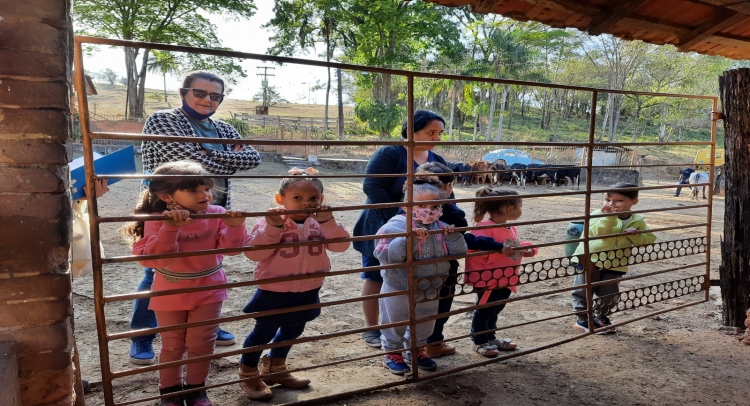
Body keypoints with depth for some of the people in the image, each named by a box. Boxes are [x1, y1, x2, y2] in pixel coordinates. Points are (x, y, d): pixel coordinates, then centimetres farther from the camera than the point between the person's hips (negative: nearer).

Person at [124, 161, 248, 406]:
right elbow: (150, 258, -27)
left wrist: (235, 228, -31)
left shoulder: (217, 215, -10)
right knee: (172, 346, 14)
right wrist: (170, 229, -40)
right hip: (171, 295, -2)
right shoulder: (157, 221, -18)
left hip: (208, 292, 2)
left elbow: (229, 247, -11)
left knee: (201, 343, 11)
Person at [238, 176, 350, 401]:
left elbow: (340, 245, -14)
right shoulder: (271, 222, -17)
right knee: (264, 332, 10)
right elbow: (254, 252, -26)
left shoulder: (320, 224, -3)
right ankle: (248, 374, 31)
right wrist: (272, 227, -35)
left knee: (292, 331, 23)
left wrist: (328, 222, -27)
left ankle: (275, 368, 46)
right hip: (274, 292, -6)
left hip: (307, 292, 6)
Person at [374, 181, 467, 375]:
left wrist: (453, 237, -19)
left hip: (430, 291, 6)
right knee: (395, 326, 15)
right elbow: (384, 254, -31)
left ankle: (416, 350, 47)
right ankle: (392, 353, 37)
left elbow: (459, 251, 0)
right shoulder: (397, 225, -20)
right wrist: (407, 239, -41)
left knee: (424, 326, 24)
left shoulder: (440, 227, -1)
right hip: (399, 290, -5)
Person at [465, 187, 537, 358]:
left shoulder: (510, 228, 7)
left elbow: (516, 246, 21)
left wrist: (528, 249, 0)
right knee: (484, 310, 4)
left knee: (495, 309, 20)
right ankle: (479, 342, 19)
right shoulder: (485, 228, -23)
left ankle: (490, 338, 36)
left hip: (506, 279, 9)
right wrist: (499, 250, -35)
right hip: (488, 279, -9)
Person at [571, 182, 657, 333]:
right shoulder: (599, 214, -10)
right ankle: (583, 319, 22)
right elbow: (597, 232, -25)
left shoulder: (638, 221, 0)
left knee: (609, 295, 9)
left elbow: (649, 240, -1)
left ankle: (601, 317, 35)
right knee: (583, 292, 4)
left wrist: (635, 235, -19)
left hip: (614, 266, 2)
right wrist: (609, 217, -36)